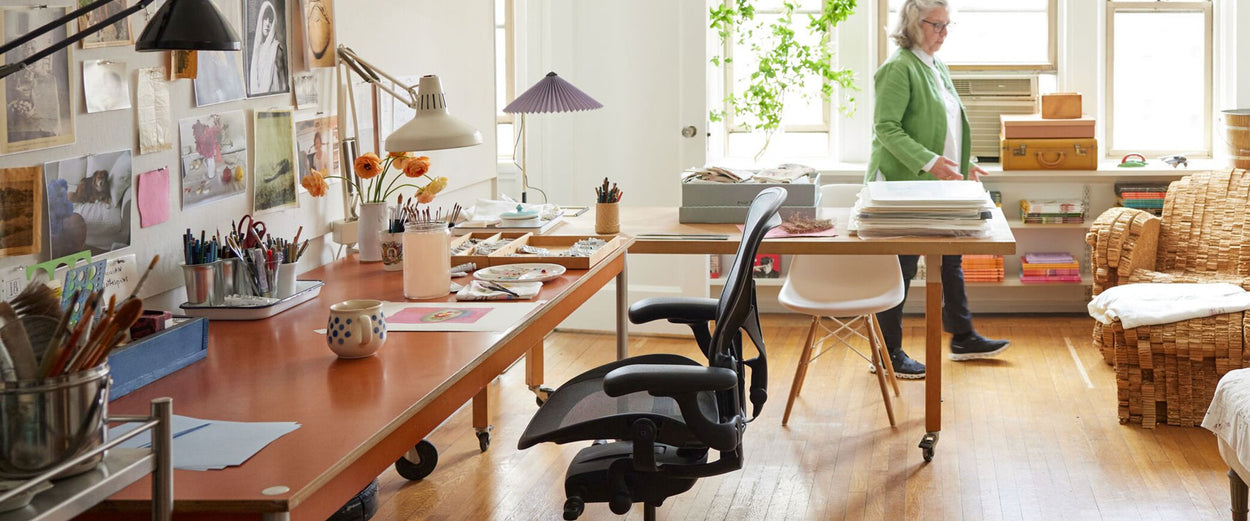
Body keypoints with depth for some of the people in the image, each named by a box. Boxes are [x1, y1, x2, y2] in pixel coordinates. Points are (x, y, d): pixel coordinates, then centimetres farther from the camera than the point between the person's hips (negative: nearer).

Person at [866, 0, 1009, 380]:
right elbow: (886, 128, -21)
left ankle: (963, 338, 29)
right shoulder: (899, 68, -15)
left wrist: (962, 163, 13)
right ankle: (888, 353, 7)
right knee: (901, 269, -2)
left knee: (951, 262, 16)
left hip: (938, 189, 9)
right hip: (906, 185, -9)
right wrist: (929, 162, -27)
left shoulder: (936, 67, 13)